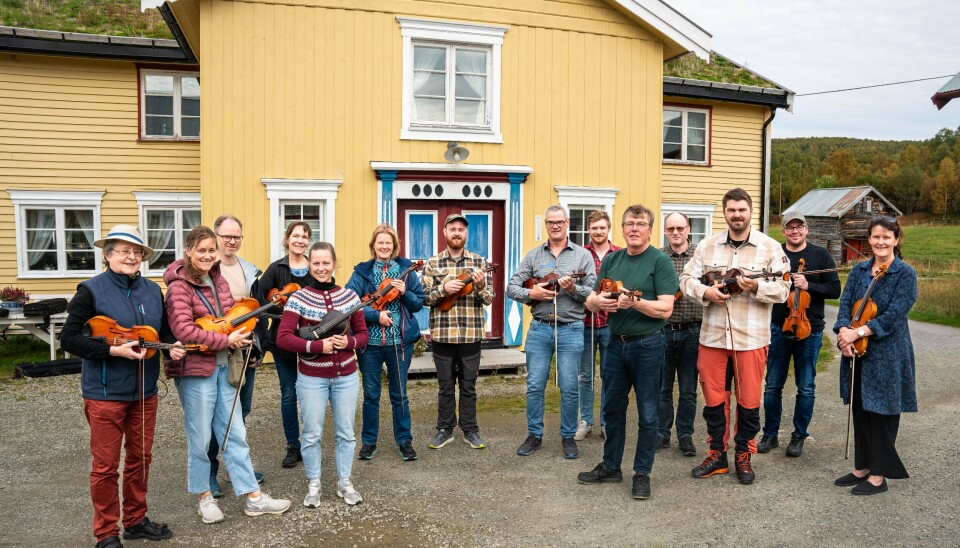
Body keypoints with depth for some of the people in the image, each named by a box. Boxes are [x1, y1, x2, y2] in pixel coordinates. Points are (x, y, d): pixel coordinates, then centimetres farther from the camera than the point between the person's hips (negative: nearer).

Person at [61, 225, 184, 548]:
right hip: (105, 392, -5)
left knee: (140, 457, 16)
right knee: (106, 465, 5)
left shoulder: (152, 291, 6)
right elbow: (69, 339, -13)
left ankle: (135, 521, 32)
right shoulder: (92, 290, -9)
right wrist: (113, 351, -22)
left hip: (145, 391, 5)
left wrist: (173, 346, -6)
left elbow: (164, 331, 15)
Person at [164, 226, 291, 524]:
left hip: (224, 366, 7)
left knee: (235, 433, 10)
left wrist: (239, 335, 3)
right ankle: (204, 497, 25)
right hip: (195, 368, -7)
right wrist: (226, 340, -20)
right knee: (200, 437, 6)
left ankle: (253, 497, 16)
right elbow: (183, 330, -22)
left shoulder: (218, 279, 9)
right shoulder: (179, 286, -12)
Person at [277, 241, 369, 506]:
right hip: (311, 378, -2)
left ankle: (344, 483, 27)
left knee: (346, 432, 11)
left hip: (346, 376, 2)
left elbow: (362, 334, 7)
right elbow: (283, 338, -13)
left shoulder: (350, 296, 1)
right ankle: (313, 485, 25)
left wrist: (349, 342, -15)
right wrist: (317, 346, -22)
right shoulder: (298, 298, -7)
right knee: (312, 434, 7)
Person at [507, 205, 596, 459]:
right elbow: (512, 287, 6)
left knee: (569, 388, 3)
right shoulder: (533, 255, 9)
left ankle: (568, 437, 20)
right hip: (539, 327, 2)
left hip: (571, 329, -2)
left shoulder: (583, 255, 3)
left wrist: (573, 289, -19)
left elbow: (594, 293, -2)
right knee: (534, 386, 6)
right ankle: (534, 435, 21)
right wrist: (530, 293, -12)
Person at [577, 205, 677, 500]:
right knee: (612, 408, 15)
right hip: (616, 342, 5)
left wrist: (635, 302, -26)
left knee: (647, 412, 6)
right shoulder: (611, 260, 10)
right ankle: (611, 467, 30)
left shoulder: (659, 261, -6)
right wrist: (599, 301, -14)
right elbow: (590, 301, 8)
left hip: (647, 344, -5)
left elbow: (665, 309, -13)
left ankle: (642, 473, 20)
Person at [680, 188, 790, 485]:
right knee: (713, 398, 9)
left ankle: (744, 456, 24)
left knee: (749, 400, 6)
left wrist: (757, 287, -22)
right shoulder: (707, 245, 7)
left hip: (751, 338, -2)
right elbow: (686, 279, 5)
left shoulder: (771, 247, 0)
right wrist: (705, 292, -14)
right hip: (712, 336, 2)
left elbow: (783, 290, -4)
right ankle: (717, 454, 24)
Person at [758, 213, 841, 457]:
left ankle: (799, 437, 22)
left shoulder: (820, 255, 0)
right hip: (778, 329, 1)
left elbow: (834, 290, -4)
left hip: (809, 331, -1)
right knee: (772, 386, 8)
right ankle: (770, 435, 21)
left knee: (806, 389, 7)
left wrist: (809, 286, -18)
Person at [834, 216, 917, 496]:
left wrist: (858, 332, -22)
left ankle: (879, 475, 15)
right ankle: (862, 467, 25)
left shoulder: (905, 274, -7)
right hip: (858, 352, 5)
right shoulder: (859, 270, 9)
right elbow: (845, 303, 1)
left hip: (888, 354, -5)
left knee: (881, 412, 2)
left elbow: (894, 315, -16)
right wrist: (844, 331, -17)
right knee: (860, 410, 12)